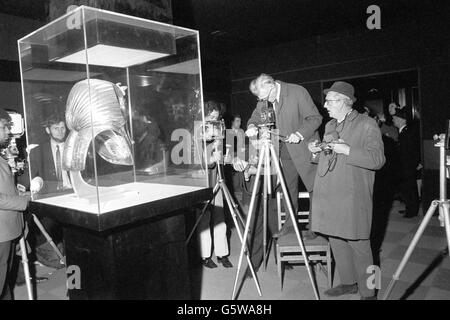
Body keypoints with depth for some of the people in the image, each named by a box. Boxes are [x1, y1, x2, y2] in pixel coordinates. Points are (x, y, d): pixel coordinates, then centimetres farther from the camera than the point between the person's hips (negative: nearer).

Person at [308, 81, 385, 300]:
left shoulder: (367, 125, -4)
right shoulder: (329, 125, 18)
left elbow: (377, 159, -12)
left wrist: (347, 150, -20)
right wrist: (316, 151, 6)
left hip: (353, 196, -7)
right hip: (328, 195, 7)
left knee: (358, 244, -1)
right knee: (336, 240, 12)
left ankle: (367, 291, 15)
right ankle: (348, 282, 29)